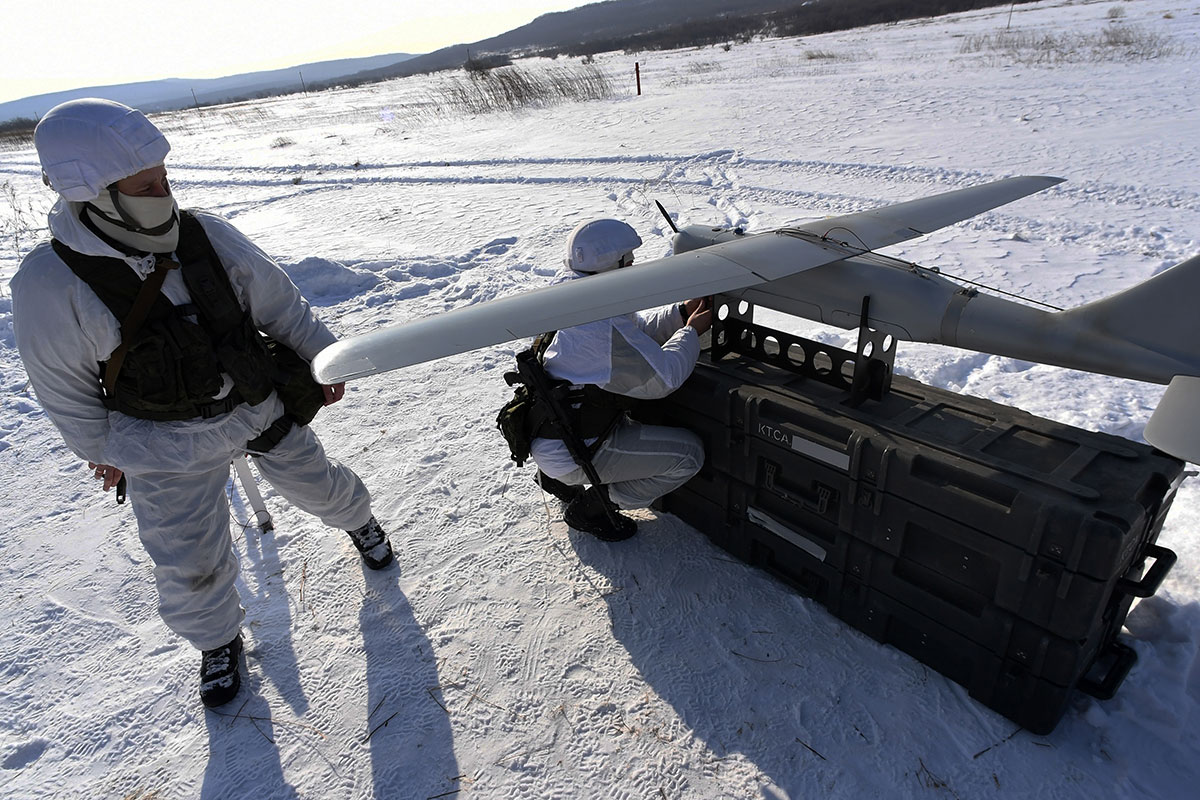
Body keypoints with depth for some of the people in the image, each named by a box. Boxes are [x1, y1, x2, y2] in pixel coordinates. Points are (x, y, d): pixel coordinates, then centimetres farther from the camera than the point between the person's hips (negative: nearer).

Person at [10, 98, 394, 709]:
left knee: (317, 485, 20)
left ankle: (358, 520, 56)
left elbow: (279, 303, -1)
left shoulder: (206, 236, -15)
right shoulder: (49, 286, -21)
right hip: (167, 448, -2)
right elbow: (63, 389, -6)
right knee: (190, 570, 5)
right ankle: (218, 640, 38)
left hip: (260, 405, 2)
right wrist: (101, 451, 6)